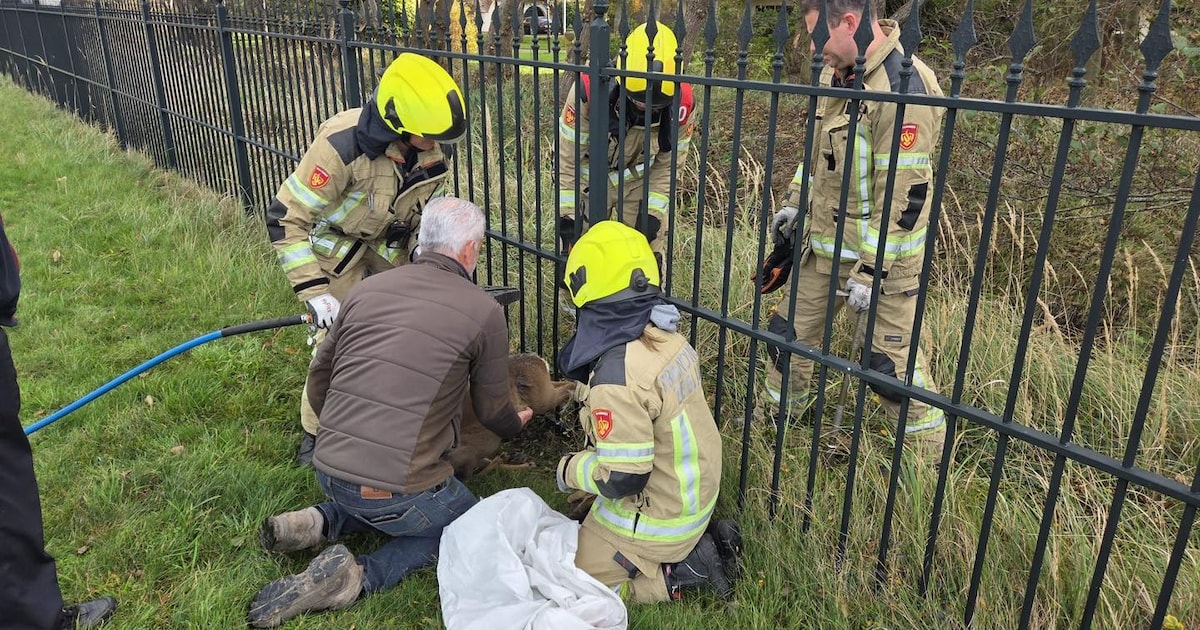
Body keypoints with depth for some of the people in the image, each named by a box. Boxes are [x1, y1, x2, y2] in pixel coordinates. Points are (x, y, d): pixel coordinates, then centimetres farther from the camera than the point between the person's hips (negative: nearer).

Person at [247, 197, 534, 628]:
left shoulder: (367, 289, 6)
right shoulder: (484, 313, -7)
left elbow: (318, 382, 14)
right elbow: (492, 410, 7)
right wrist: (515, 426, 31)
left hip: (328, 471, 6)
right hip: (400, 491, -6)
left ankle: (322, 522, 9)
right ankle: (361, 576, -2)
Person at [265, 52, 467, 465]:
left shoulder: (428, 150, -17)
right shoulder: (342, 146, -36)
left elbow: (426, 214, 0)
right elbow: (285, 218, -31)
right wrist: (314, 294, -33)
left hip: (391, 244, 5)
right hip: (337, 246, -5)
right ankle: (317, 431, 18)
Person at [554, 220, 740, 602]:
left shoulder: (617, 376, -32)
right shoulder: (668, 337, -7)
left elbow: (622, 480, -27)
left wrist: (569, 469, -8)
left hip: (658, 517, -8)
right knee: (592, 522, 27)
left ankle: (687, 572, 1)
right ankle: (702, 542, 15)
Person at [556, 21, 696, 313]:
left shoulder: (681, 104, -26)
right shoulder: (589, 91, -35)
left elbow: (667, 165, -9)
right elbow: (568, 158, -23)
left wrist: (653, 212, -14)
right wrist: (567, 214, -22)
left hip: (640, 182, 2)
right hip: (590, 181, -2)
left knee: (649, 251, 0)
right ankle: (572, 307, 30)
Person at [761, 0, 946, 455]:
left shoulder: (904, 87, -23)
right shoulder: (835, 72, 5)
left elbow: (904, 194, -24)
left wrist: (873, 270, -22)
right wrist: (794, 205, 19)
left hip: (879, 251, -8)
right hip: (822, 240, 8)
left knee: (891, 360, 0)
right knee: (789, 332, 17)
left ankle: (930, 454, 20)